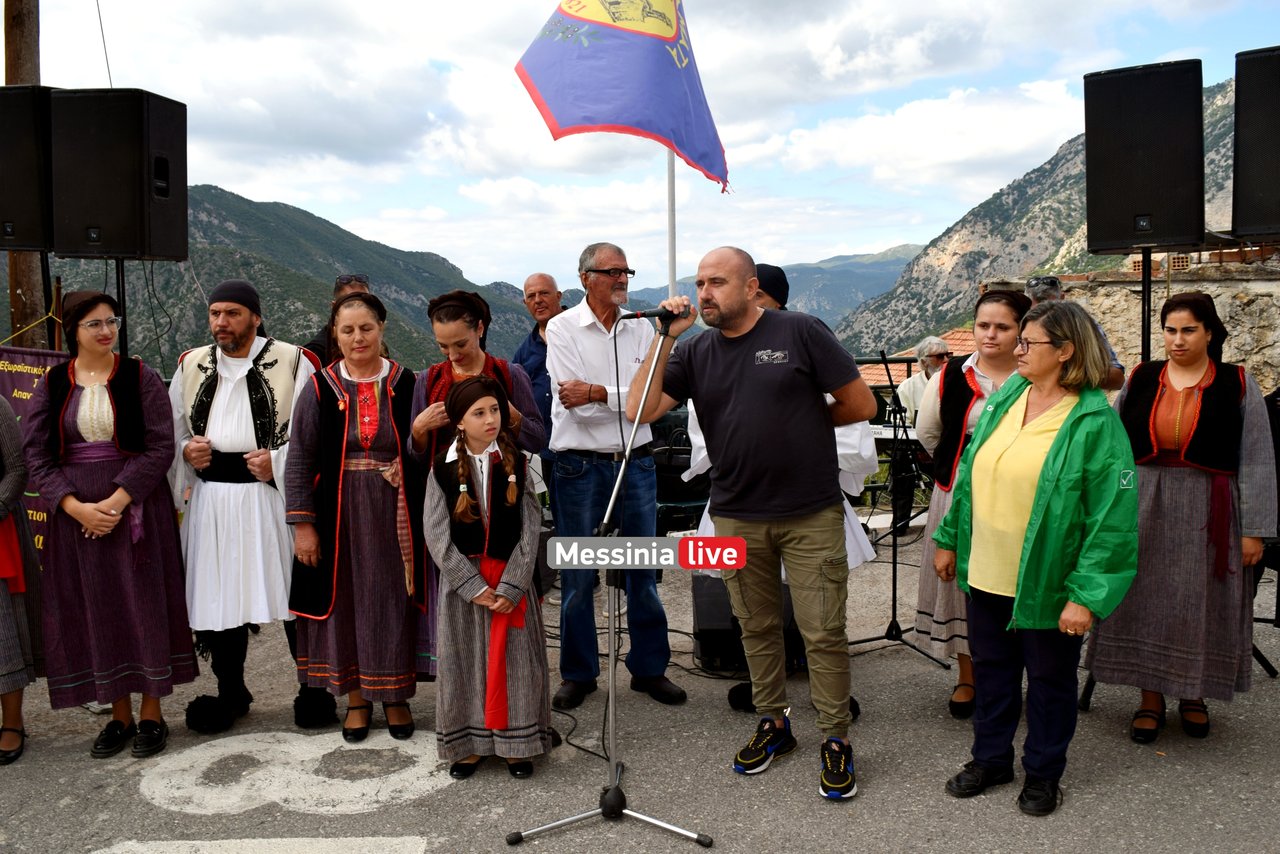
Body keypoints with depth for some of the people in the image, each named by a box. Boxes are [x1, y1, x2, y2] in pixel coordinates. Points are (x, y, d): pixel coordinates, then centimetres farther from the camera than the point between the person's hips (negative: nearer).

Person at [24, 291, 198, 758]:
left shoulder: (141, 378, -2)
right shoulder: (52, 384, 4)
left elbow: (160, 446, -8)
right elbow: (35, 453, 1)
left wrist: (118, 500, -17)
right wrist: (76, 506, -12)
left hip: (136, 509, -2)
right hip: (76, 514, 2)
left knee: (143, 607, 3)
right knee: (94, 611, 7)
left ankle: (151, 713, 15)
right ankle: (119, 714, 20)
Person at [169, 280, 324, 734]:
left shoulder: (292, 362, -3)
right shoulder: (191, 366, 11)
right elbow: (173, 429, 20)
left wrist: (278, 461, -16)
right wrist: (186, 451, -1)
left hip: (273, 495, -4)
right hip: (212, 500, 4)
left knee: (292, 594, 0)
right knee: (219, 597, 9)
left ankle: (313, 691, 16)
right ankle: (230, 692, 27)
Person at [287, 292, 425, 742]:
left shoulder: (406, 384, 0)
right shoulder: (321, 388, -2)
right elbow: (299, 458, -2)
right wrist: (302, 523, -6)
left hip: (395, 515, 0)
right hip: (340, 514, 0)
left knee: (394, 600, 8)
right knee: (345, 598, 8)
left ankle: (395, 694, 25)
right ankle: (356, 697, 25)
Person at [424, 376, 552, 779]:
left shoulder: (516, 463, -1)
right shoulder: (443, 469, -3)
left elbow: (530, 529, -4)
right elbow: (437, 535, -7)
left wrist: (511, 586, -13)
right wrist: (474, 586, -13)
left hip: (511, 576, 0)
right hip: (462, 578, 0)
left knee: (515, 659, 4)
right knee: (464, 660, 6)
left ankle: (517, 743, 18)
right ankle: (467, 743, 21)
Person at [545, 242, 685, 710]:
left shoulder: (641, 330, 7)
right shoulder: (562, 328, -2)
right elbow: (574, 404, -12)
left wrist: (596, 392, -14)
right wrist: (622, 397, -8)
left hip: (636, 463, 3)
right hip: (580, 466, -3)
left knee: (643, 571, 10)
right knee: (578, 576, 5)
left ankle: (650, 667, 24)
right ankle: (578, 674, 20)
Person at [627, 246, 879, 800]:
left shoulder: (799, 332, -6)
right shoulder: (696, 353, 5)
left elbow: (861, 405, -3)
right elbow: (640, 410, -6)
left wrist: (803, 421, 6)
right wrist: (665, 338, -10)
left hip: (812, 514, -4)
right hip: (736, 518, 4)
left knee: (823, 632, 1)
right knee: (757, 628, 15)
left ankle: (835, 740, 16)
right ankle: (773, 723, 32)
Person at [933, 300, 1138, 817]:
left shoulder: (1095, 422, -16)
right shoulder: (1004, 399, 3)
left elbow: (1112, 517, -17)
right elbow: (969, 473, 12)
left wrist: (1086, 594, -21)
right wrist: (949, 539, 13)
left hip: (1045, 584, -5)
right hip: (986, 575, 6)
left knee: (1049, 680, 14)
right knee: (991, 669, 19)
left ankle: (1043, 773, 34)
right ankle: (991, 759, 37)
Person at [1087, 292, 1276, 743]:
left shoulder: (1237, 385, -2)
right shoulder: (1141, 380, 3)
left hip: (1207, 514, -1)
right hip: (1144, 508, 2)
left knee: (1200, 602, 8)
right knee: (1146, 600, 7)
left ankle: (1193, 695, 28)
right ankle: (1151, 696, 21)